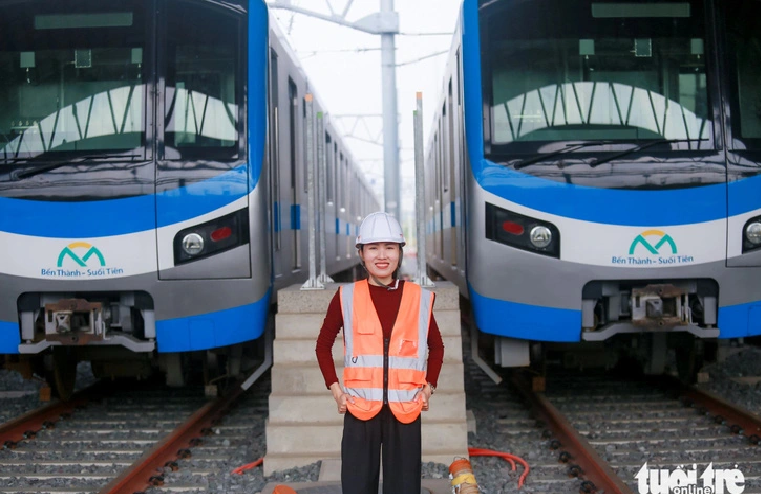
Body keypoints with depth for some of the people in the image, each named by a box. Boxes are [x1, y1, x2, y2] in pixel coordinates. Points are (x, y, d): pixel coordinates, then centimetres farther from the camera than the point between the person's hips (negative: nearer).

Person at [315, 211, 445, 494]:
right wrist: (334, 388, 2)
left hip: (405, 410, 1)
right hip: (360, 408, -1)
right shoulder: (347, 297, 1)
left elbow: (436, 346, 18)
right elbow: (323, 345, 12)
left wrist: (429, 386, 6)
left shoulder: (420, 298, 3)